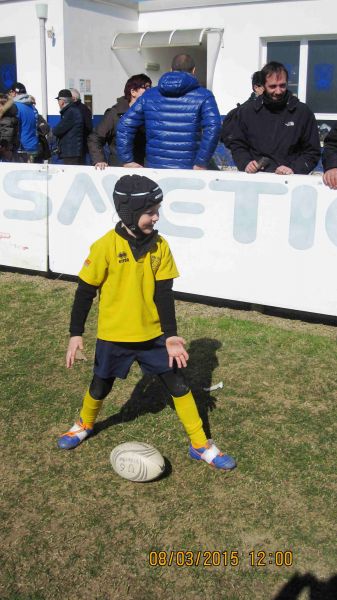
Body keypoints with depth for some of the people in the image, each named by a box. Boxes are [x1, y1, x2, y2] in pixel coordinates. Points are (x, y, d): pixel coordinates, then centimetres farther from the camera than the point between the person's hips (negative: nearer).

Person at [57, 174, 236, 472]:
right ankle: (84, 425, 46)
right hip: (114, 335, -2)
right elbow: (85, 291, -9)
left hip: (153, 333, 3)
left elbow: (164, 293, -4)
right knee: (100, 387, 15)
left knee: (179, 385, 5)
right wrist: (76, 333, -8)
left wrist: (171, 335, -10)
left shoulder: (160, 246, -6)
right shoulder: (106, 246, -16)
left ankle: (201, 446, 19)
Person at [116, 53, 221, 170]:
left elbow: (124, 125, 7)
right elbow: (212, 127, -16)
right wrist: (201, 164, -14)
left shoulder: (149, 95, 11)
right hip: (187, 170, -3)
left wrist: (127, 160, 6)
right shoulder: (203, 96, 1)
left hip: (153, 168, 3)